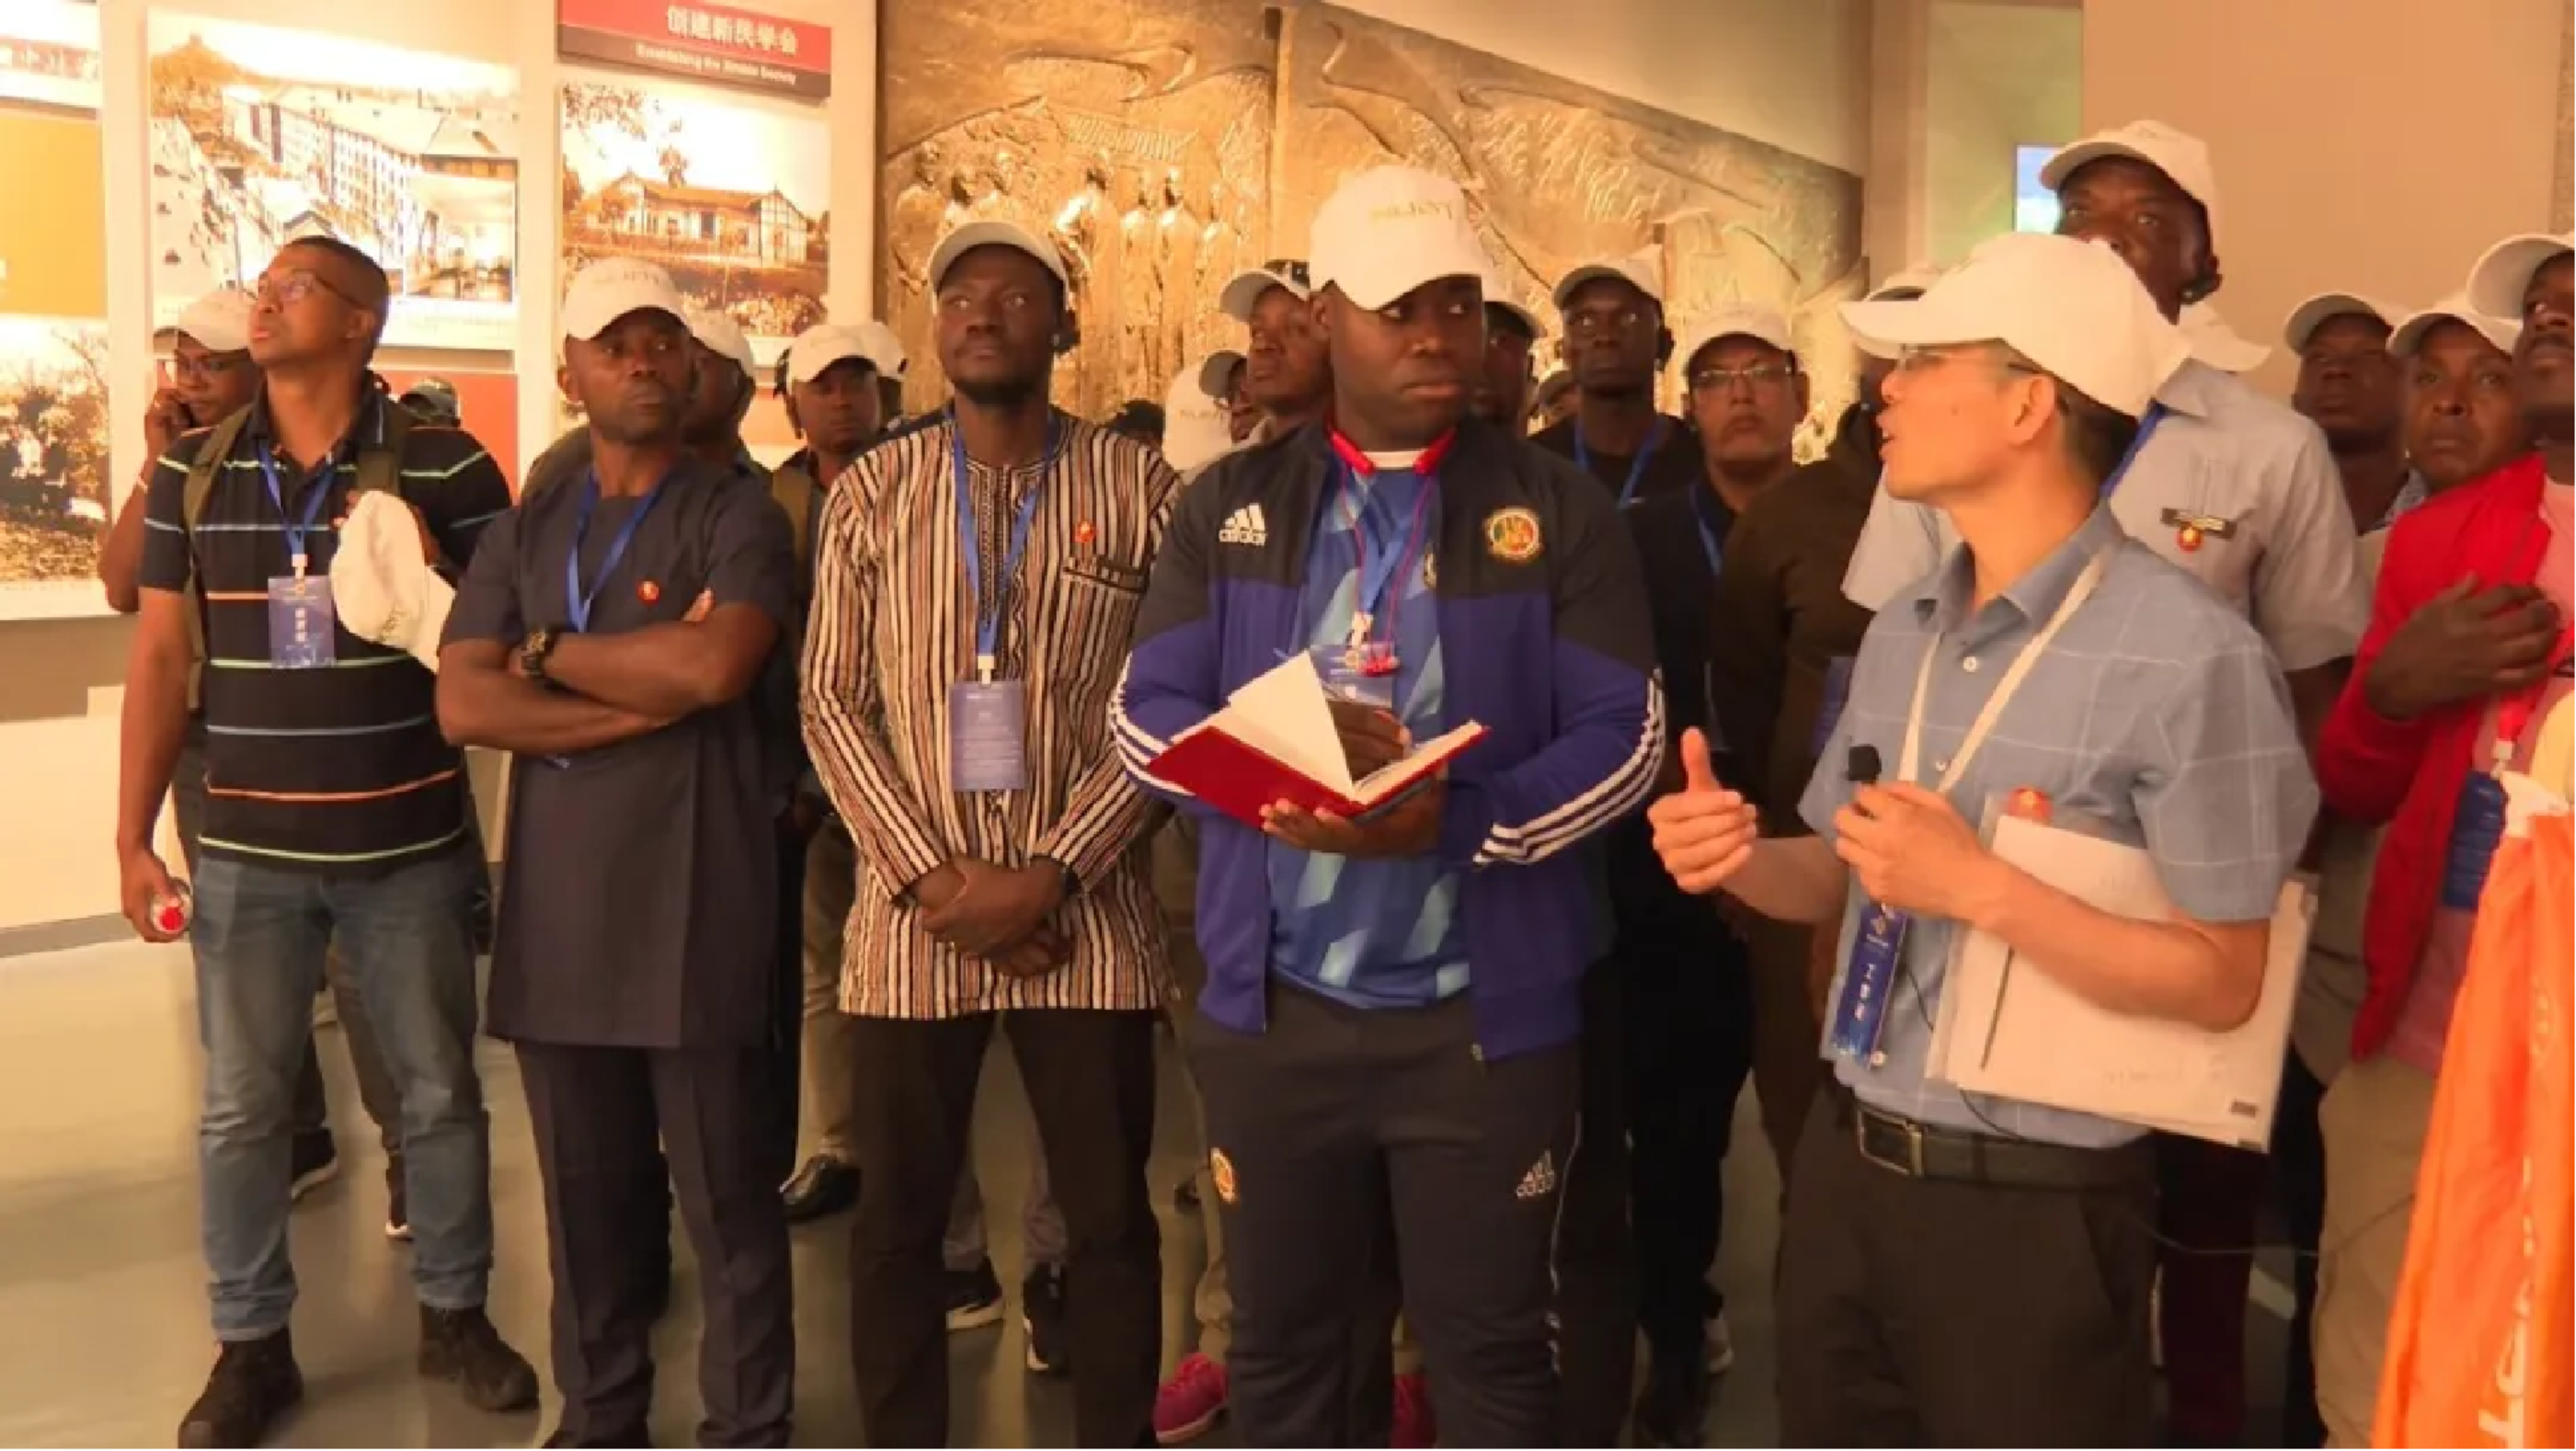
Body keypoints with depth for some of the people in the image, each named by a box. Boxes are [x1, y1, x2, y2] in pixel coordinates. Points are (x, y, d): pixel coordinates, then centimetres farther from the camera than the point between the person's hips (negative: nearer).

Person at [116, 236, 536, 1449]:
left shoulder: (445, 467, -5)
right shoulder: (193, 471, 4)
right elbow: (161, 657, 5)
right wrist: (133, 837, 2)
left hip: (410, 847, -2)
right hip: (245, 851, 2)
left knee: (440, 1090, 11)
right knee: (241, 1108, 10)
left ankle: (454, 1313, 29)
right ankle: (250, 1345, 26)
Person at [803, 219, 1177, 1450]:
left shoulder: (1137, 489, 1)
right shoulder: (870, 491, 6)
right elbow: (832, 704, 1)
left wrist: (1053, 874, -13)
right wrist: (931, 877, -10)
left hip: (1087, 916, -1)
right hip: (913, 916, 1)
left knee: (1109, 1219, 7)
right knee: (896, 1219, 10)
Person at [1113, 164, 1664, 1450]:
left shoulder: (1557, 509, 0)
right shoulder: (1231, 505, 5)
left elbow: (1623, 736, -6)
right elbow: (1142, 712, 2)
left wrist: (1454, 822, -23)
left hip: (1485, 1013, -1)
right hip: (1273, 1005, 2)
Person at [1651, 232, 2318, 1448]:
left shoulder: (2188, 657, -18)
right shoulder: (1900, 632, 6)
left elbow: (2220, 983, -17)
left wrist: (1980, 889, -25)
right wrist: (1746, 858, -8)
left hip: (2031, 1207, -7)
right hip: (1844, 1164, 7)